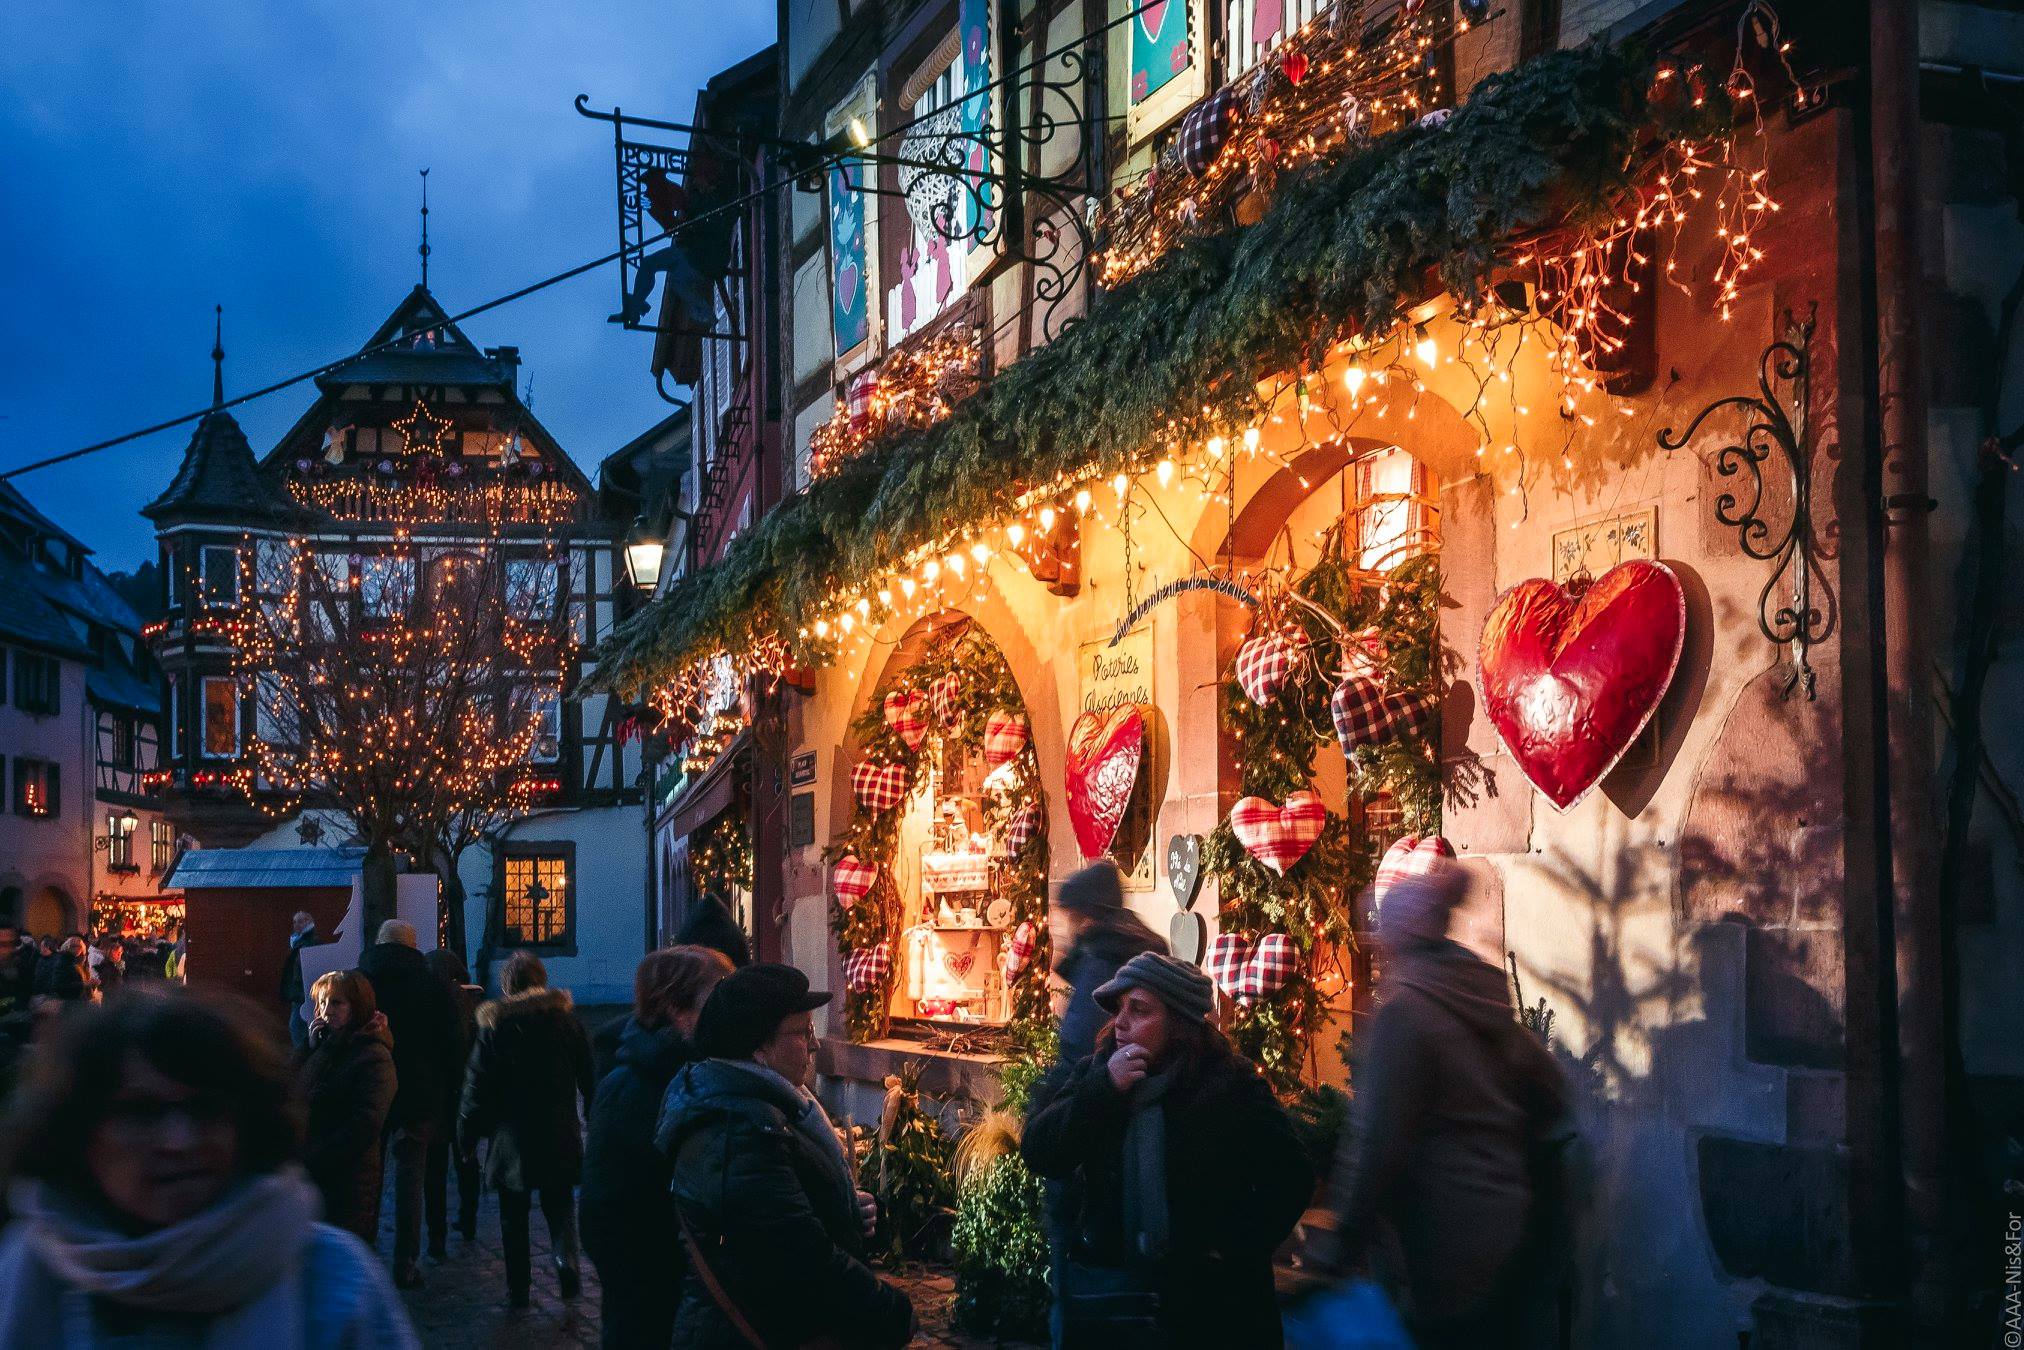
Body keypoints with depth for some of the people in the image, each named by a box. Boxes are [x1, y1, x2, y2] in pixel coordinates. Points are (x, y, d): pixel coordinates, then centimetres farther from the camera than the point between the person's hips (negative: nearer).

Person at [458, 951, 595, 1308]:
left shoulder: (494, 1026, -6)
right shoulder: (566, 1017, -1)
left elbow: (478, 1085, -4)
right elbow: (588, 1077, 2)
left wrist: (467, 1135, 6)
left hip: (512, 1136, -1)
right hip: (559, 1132, 1)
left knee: (514, 1215, 11)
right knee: (559, 1205, 13)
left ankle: (518, 1287, 11)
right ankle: (565, 1259, -12)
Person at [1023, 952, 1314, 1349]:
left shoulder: (1230, 1084, -8)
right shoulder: (1092, 1073, 2)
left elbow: (1290, 1178, -8)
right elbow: (1039, 1154, -8)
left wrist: (1235, 1248, -14)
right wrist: (1103, 1089, -18)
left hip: (1206, 1292, -3)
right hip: (1100, 1283, 3)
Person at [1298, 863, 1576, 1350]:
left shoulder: (1403, 1009, -15)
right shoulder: (1481, 998, 7)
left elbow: (1376, 1137, -18)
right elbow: (1549, 1090, 15)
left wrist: (1335, 1241, -15)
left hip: (1443, 1242, -7)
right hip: (1506, 1227, 7)